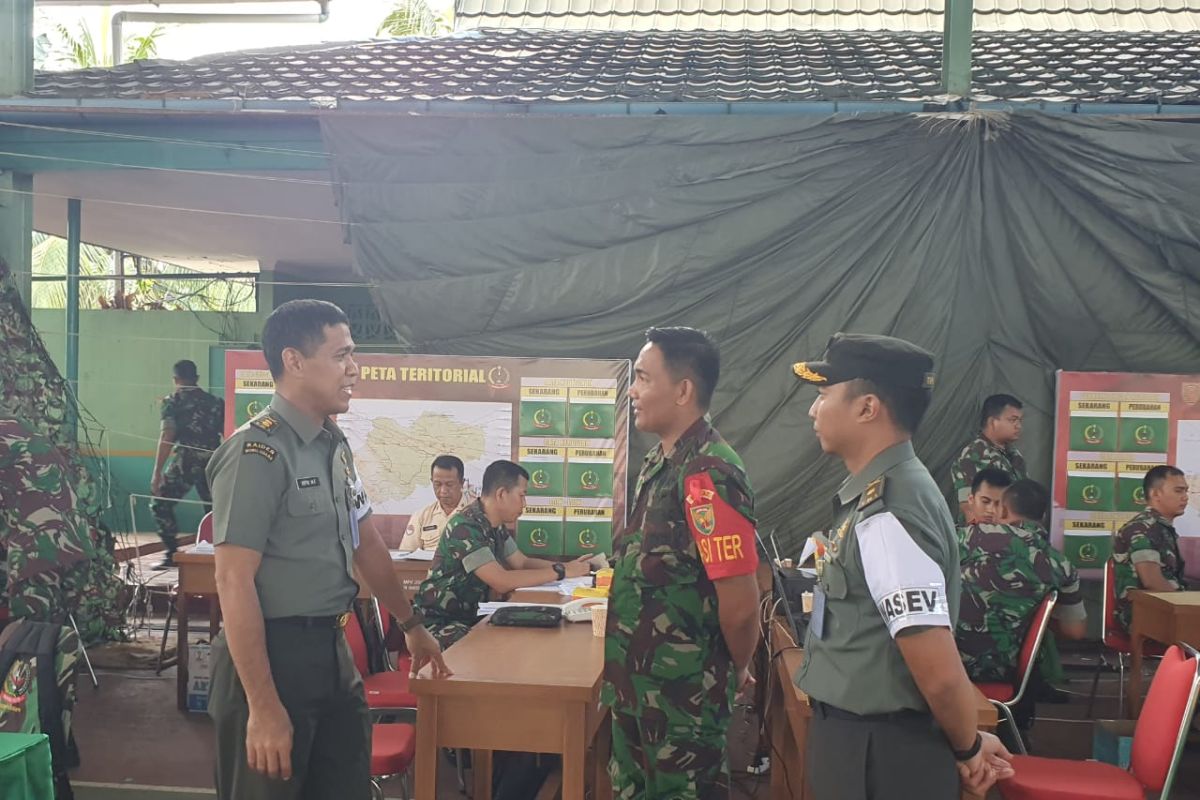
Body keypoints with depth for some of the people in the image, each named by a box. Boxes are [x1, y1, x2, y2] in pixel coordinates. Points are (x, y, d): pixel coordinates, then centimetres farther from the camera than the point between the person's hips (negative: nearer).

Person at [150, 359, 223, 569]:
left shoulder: (172, 401, 3)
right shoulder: (215, 402, 14)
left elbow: (167, 437, -8)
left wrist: (157, 472, -10)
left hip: (185, 460, -4)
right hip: (213, 462, 4)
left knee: (161, 504, 8)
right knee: (214, 509, 16)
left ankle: (172, 554, 0)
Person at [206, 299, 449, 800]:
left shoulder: (336, 445, 8)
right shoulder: (258, 452, -17)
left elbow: (367, 545, 20)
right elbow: (234, 582, -20)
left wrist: (411, 624, 26)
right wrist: (263, 707, -22)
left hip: (331, 649, 8)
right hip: (272, 654, -8)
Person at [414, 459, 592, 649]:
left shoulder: (495, 525, 6)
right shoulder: (466, 526, -24)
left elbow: (523, 563, 13)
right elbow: (502, 582, -30)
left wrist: (567, 566, -3)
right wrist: (560, 571, -23)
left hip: (471, 615, 9)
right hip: (440, 623, -9)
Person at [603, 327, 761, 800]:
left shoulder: (708, 475, -24)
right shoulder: (660, 462, 6)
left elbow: (740, 604, -24)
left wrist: (736, 670, -6)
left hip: (683, 691, -9)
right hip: (640, 681, 9)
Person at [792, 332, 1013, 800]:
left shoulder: (887, 515, -25)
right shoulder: (876, 495, 5)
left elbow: (940, 674, -25)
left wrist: (968, 748, -7)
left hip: (879, 756, -8)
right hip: (862, 739, 9)